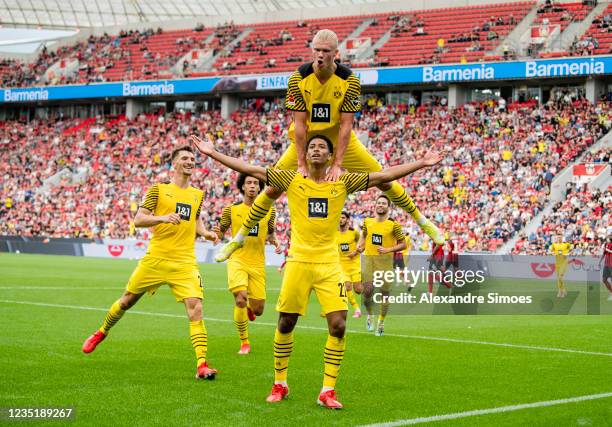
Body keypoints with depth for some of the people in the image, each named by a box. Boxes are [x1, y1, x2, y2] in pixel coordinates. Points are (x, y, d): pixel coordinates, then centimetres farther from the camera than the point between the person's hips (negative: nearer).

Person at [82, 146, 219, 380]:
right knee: (127, 300, 12)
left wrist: (204, 232, 10)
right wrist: (163, 218, -22)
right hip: (156, 259, -2)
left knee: (195, 308, -16)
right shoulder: (158, 189, 1)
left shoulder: (197, 194, 13)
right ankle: (101, 333, 40)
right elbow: (138, 219, -5)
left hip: (185, 262, 2)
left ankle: (202, 364, -18)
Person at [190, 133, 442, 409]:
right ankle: (280, 384, 22)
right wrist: (214, 154, -3)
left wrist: (421, 164, 2)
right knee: (285, 324, 4)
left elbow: (384, 176, 6)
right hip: (298, 262, 0)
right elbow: (250, 170, 2)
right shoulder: (291, 180, 4)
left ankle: (328, 391, 1)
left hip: (330, 264, 1)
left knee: (338, 325, -9)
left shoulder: (343, 183, 6)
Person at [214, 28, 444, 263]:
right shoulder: (298, 78, -18)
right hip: (306, 138, 0)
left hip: (339, 138, 0)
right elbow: (299, 123, -17)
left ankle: (422, 221, 15)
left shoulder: (349, 80, -19)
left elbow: (346, 125, -18)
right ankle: (239, 238, 5)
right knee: (273, 187, -8)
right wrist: (301, 163, -20)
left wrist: (337, 164, -23)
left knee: (383, 180, -4)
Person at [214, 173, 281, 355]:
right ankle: (244, 343, -5)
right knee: (240, 298, -23)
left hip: (257, 264, 2)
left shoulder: (269, 211, 6)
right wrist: (218, 232, -11)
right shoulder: (231, 210, 2)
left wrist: (276, 243, -1)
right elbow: (222, 231, 12)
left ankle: (249, 308, 41)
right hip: (237, 260, -2)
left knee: (258, 310, 0)